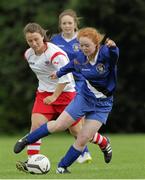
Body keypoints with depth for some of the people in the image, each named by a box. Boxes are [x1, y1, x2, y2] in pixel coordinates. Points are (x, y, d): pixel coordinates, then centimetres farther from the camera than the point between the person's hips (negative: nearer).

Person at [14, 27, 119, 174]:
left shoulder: (105, 53, -22)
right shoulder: (81, 59, -8)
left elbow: (114, 55, -47)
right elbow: (71, 66, 16)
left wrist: (112, 47, -70)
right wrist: (59, 73, 33)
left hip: (102, 104, -3)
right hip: (84, 96, 3)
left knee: (83, 139, -6)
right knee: (58, 125, 0)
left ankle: (63, 167, 12)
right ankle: (27, 140, 20)